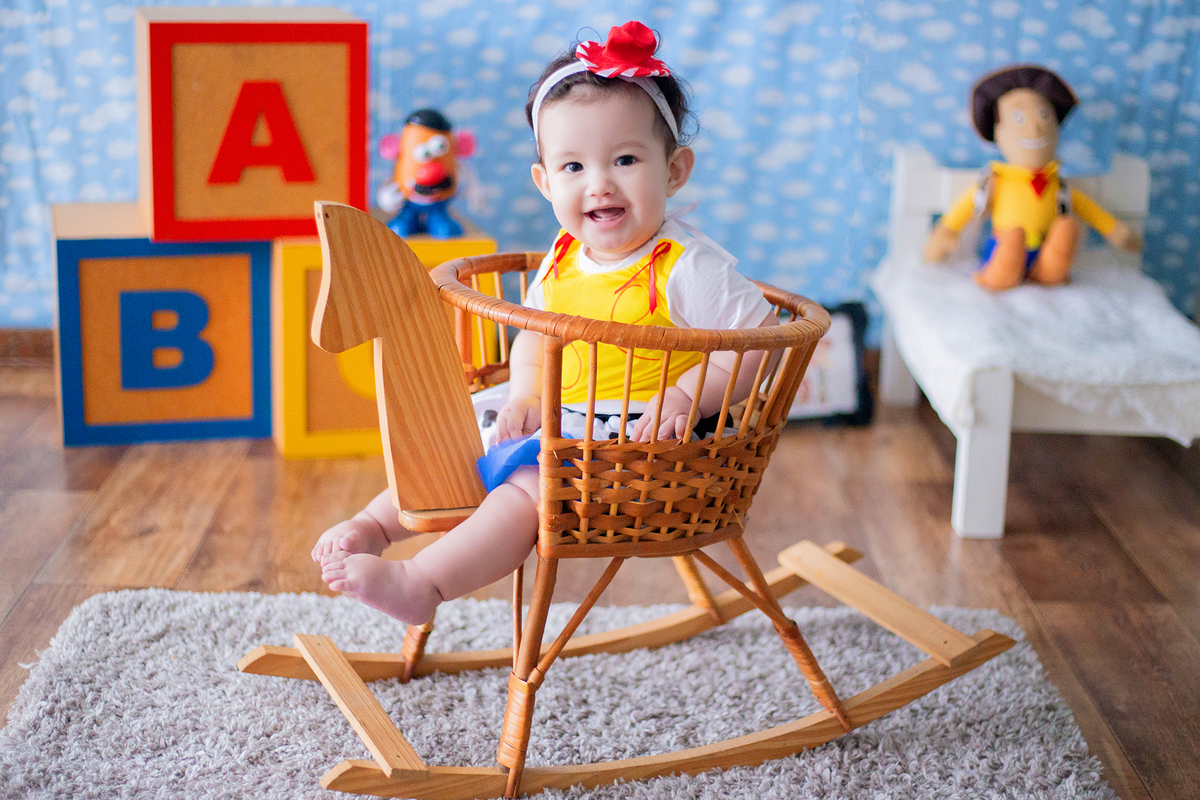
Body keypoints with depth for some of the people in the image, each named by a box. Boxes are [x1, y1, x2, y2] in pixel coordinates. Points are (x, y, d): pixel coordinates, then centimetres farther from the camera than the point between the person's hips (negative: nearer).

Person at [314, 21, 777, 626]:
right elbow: (533, 335, 18)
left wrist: (685, 398, -25)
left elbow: (762, 340, -18)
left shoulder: (687, 267, -18)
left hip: (643, 442, -8)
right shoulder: (562, 260, 4)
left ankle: (422, 584, -31)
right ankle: (373, 525, 19)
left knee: (530, 486, -27)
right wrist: (526, 397, 0)